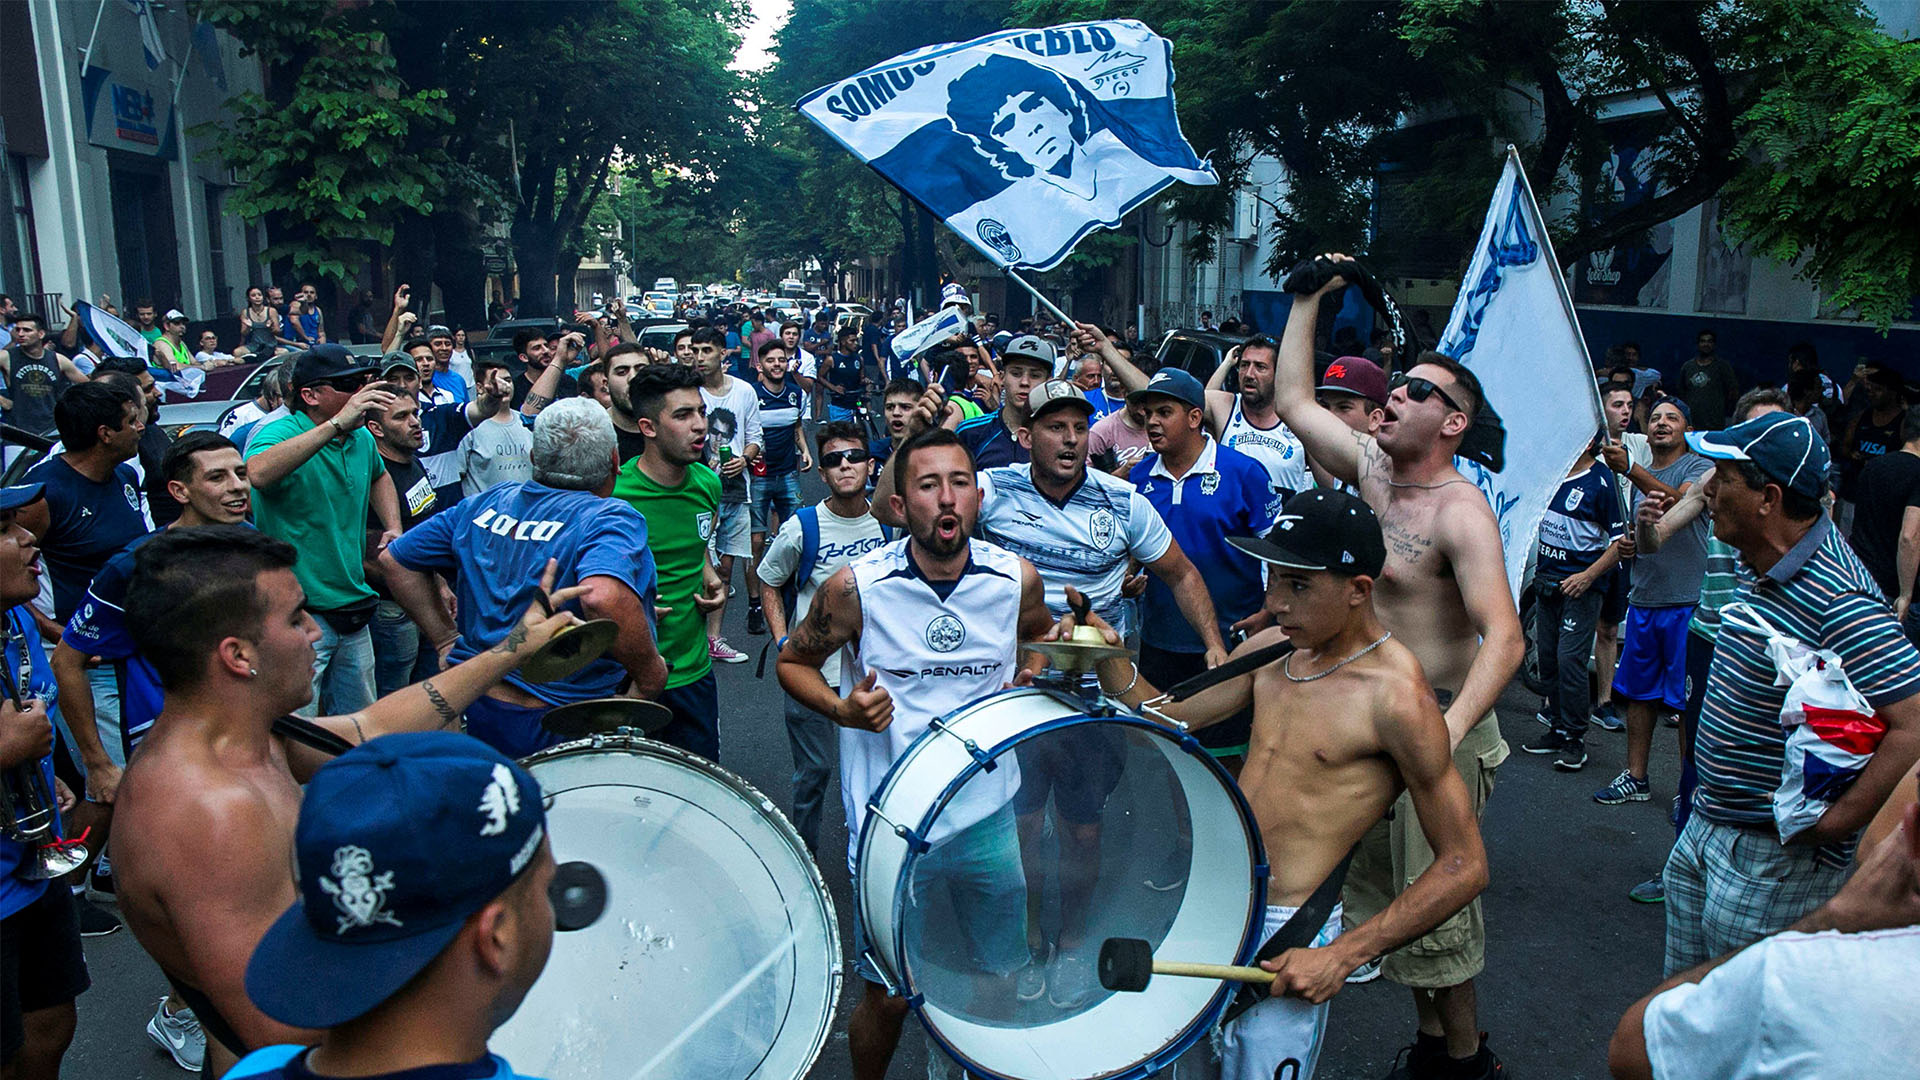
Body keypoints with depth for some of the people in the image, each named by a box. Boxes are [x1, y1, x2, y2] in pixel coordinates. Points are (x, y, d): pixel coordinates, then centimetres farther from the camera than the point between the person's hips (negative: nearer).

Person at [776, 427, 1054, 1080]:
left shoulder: (1016, 579, -8)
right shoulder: (857, 587, -15)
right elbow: (793, 662, 1)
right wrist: (842, 708, -18)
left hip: (988, 813, 3)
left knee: (1003, 977, 15)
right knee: (889, 993, 8)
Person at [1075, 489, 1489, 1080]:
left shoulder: (1396, 696, -19)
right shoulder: (1273, 646, 2)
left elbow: (1464, 867, -15)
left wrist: (1343, 956, -20)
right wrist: (1110, 658, -10)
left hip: (1285, 941, -6)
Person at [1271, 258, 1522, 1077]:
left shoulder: (1460, 510, -20)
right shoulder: (1372, 470, 3)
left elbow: (1504, 638, -30)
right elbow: (1292, 399, 12)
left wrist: (1448, 732, -44)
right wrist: (1308, 297, 9)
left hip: (1438, 718, -8)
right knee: (1383, 886, 16)